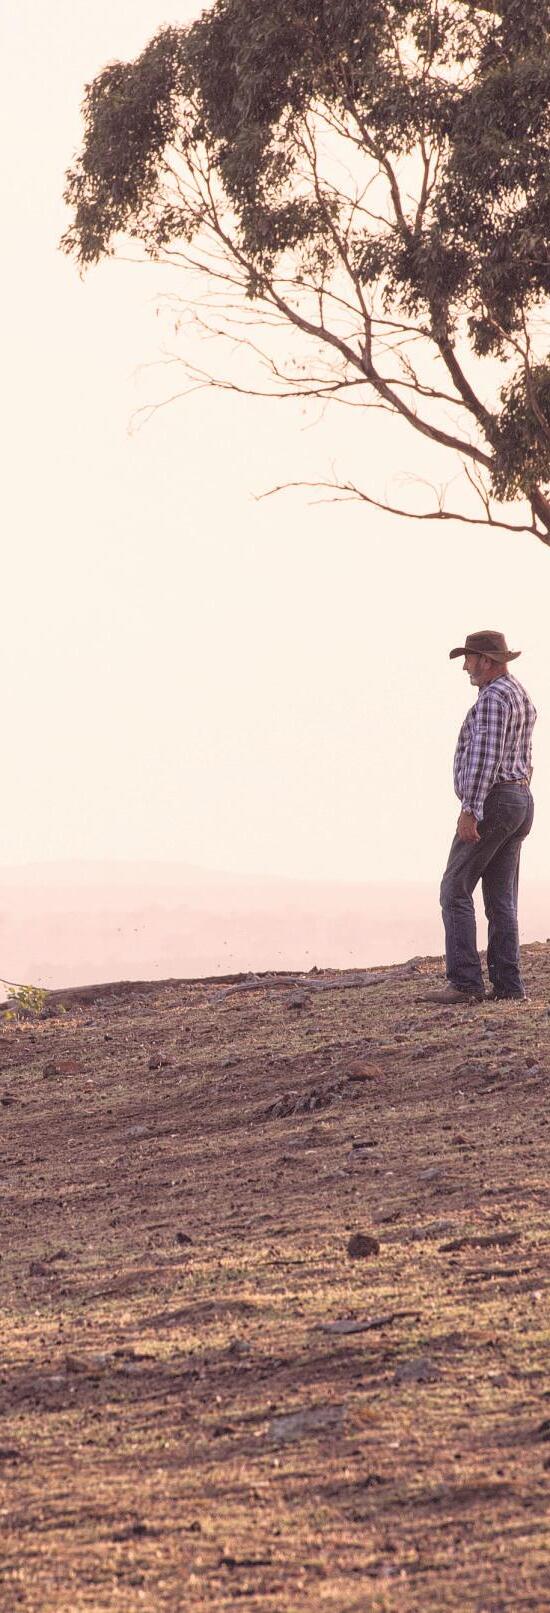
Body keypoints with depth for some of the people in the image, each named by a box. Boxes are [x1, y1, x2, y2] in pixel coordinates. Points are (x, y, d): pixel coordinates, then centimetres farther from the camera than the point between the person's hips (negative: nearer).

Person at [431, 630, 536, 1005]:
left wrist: (470, 811, -25)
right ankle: (507, 984, 1)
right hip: (521, 804, 9)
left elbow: (485, 755, -22)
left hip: (491, 803, -9)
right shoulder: (524, 700, 18)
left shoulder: (493, 697, -14)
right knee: (501, 899, 7)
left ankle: (465, 981, -12)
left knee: (456, 891, -5)